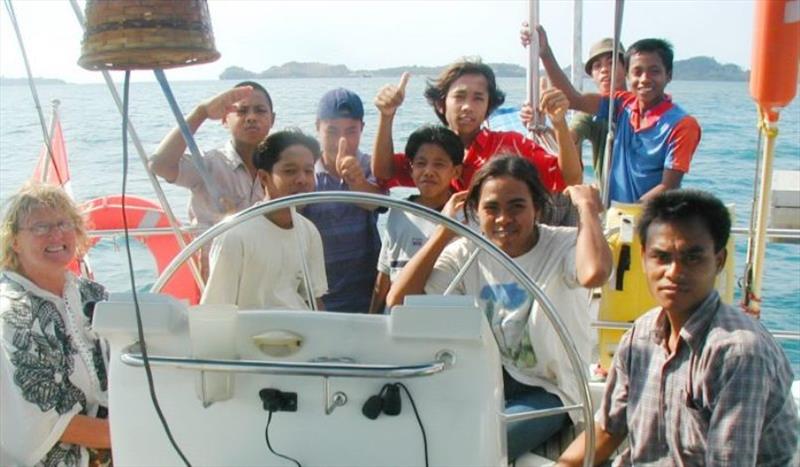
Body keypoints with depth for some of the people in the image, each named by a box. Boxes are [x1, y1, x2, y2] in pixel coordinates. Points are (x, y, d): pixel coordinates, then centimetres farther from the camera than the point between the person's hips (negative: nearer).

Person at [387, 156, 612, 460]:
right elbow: (398, 300, -13)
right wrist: (444, 231, -10)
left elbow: (594, 273, -39)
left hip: (546, 391, -3)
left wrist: (587, 207, -22)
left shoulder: (563, 246, -13)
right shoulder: (466, 253, -1)